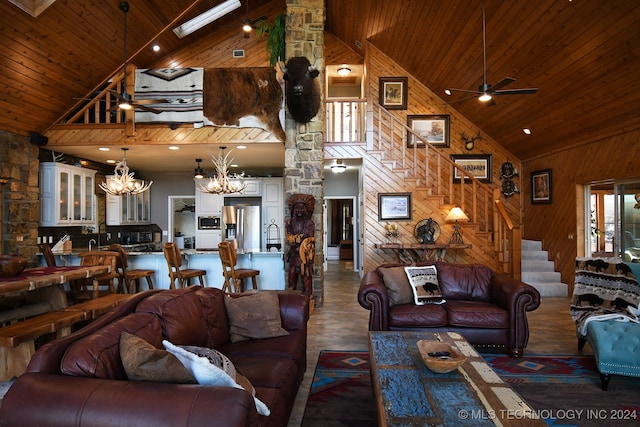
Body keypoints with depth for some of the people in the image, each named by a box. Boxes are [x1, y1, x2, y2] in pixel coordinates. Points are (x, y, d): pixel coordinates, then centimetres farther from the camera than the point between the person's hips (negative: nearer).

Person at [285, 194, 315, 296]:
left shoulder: (310, 223, 0)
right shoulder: (289, 223, 8)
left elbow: (311, 241, -5)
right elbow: (289, 239, 1)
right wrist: (301, 236, -7)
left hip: (305, 254, -2)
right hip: (294, 255, 2)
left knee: (306, 278, -2)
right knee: (292, 278, 3)